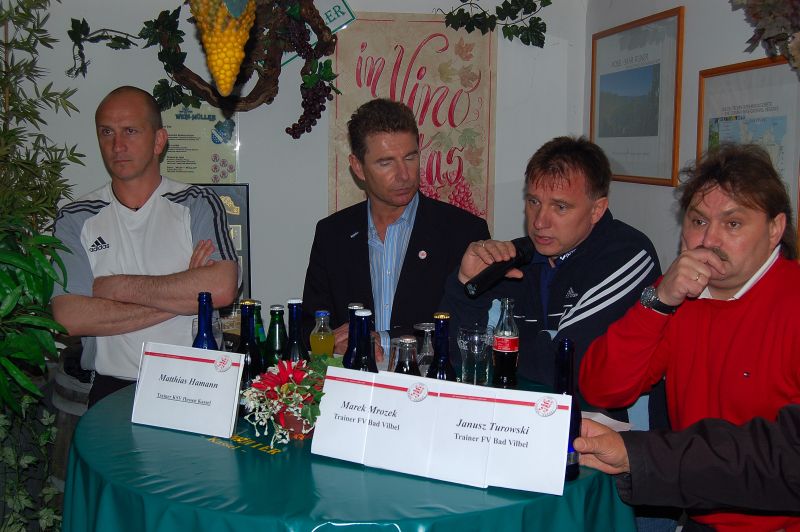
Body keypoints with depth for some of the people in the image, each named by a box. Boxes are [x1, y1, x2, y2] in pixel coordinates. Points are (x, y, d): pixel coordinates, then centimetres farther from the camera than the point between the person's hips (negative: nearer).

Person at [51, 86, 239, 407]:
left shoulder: (198, 205, 5)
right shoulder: (75, 219, 7)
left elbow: (222, 288, -12)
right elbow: (69, 318, -6)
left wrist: (119, 286, -7)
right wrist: (181, 295, -9)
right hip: (112, 385, 1)